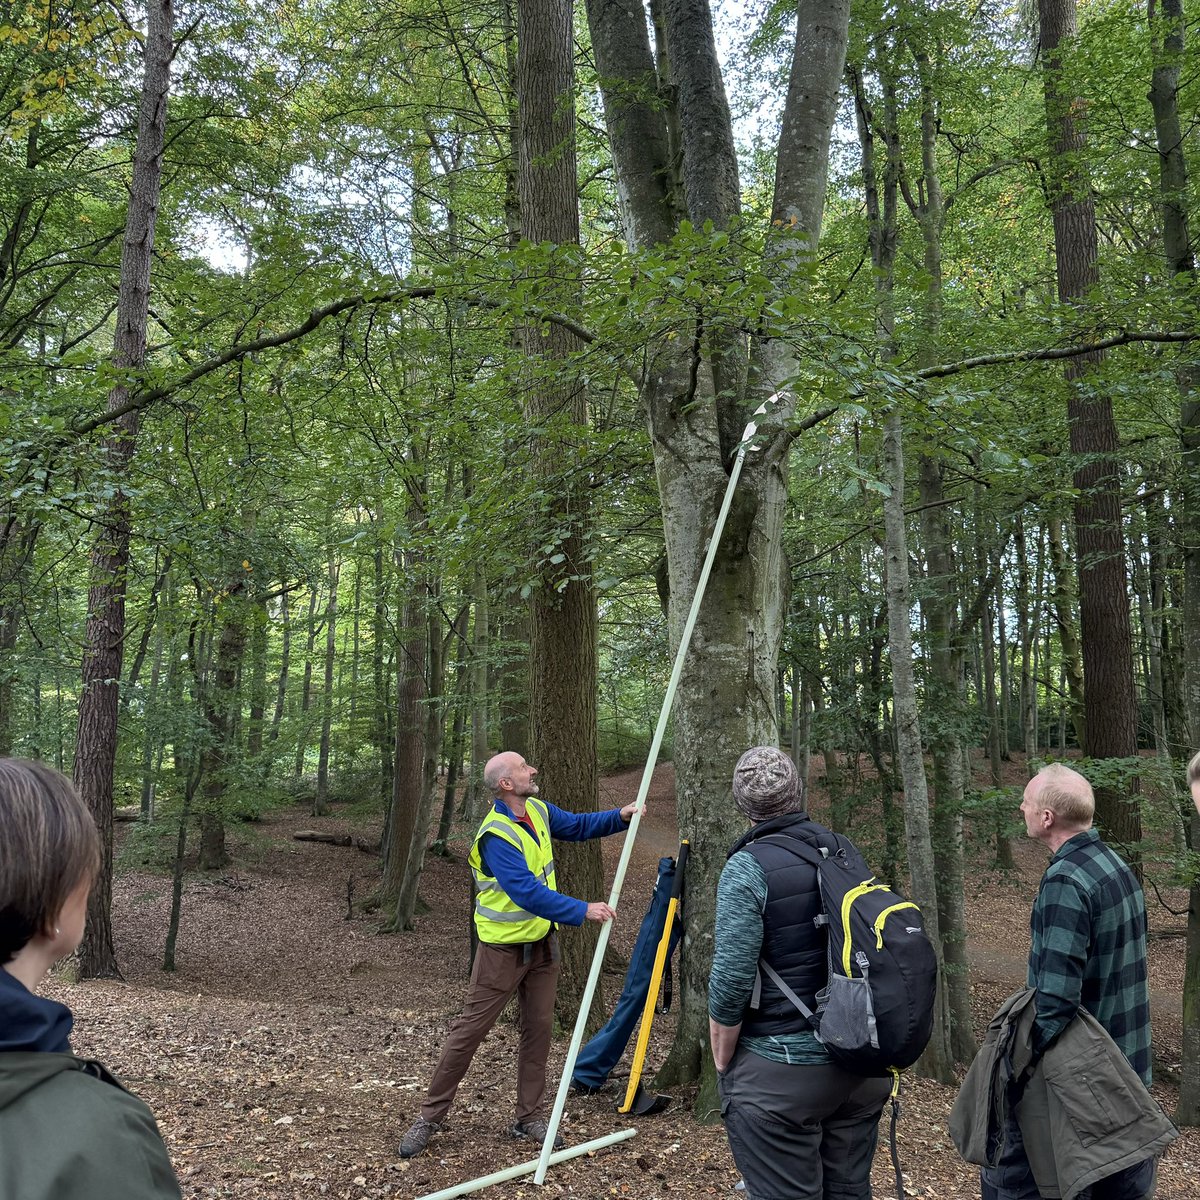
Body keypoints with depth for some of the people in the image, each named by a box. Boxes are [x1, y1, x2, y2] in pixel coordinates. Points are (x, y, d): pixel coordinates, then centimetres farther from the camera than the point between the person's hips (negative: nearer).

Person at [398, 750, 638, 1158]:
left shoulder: (538, 811, -1)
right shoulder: (496, 835, -27)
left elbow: (578, 825, 15)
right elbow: (527, 892, -34)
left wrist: (620, 817, -1)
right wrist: (583, 910, -36)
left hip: (542, 943, 7)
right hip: (502, 948, -7)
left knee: (539, 1029, 10)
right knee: (470, 1030, 0)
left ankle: (529, 1116, 22)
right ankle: (430, 1117, 12)